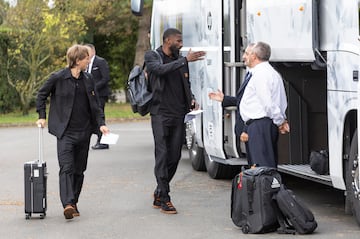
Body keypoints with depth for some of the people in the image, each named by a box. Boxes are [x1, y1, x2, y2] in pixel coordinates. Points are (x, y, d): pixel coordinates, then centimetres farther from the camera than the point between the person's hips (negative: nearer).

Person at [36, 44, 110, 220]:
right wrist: (42, 116, 3)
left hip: (84, 131, 5)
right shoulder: (57, 78, -6)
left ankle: (73, 203, 19)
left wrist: (101, 123, 0)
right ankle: (68, 205, -26)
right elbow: (41, 95, 8)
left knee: (79, 169, 8)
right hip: (65, 131, -5)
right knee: (66, 167, -16)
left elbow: (94, 104, 12)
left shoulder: (88, 80, 8)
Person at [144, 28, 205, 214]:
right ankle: (164, 199, -7)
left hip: (178, 114, 6)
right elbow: (161, 69, -23)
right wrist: (185, 60, -30)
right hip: (161, 113, -6)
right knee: (162, 155, -9)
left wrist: (191, 100, 5)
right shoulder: (152, 57, -1)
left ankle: (159, 193, 21)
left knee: (174, 157, 6)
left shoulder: (180, 59, 15)